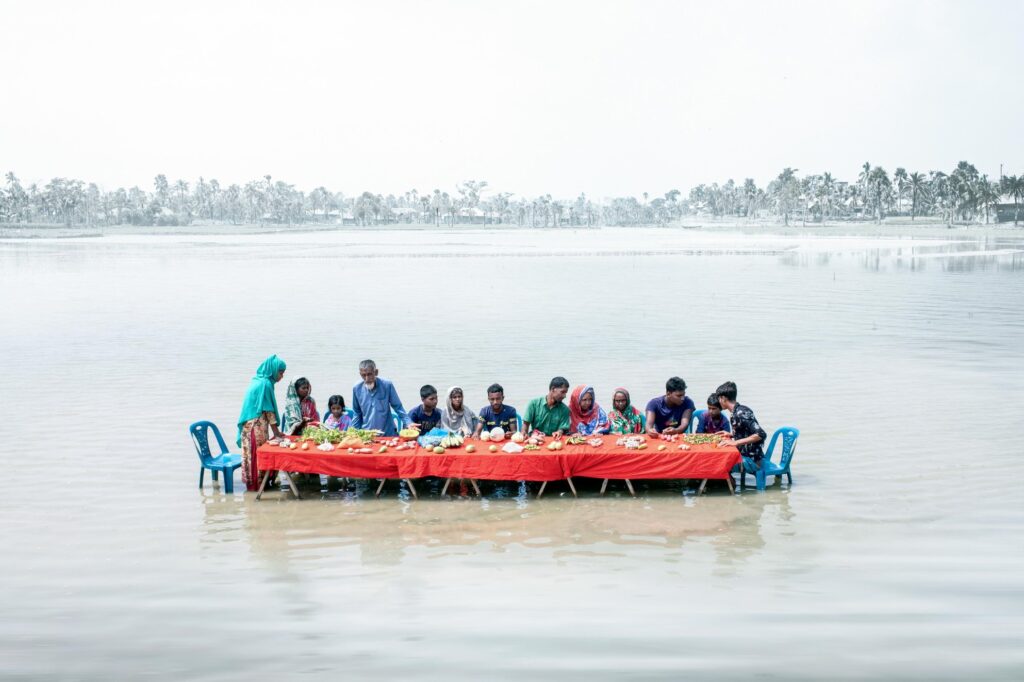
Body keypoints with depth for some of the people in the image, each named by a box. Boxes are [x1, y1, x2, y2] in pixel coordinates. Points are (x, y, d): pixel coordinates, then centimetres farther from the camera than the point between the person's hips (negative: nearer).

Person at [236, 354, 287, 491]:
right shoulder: (266, 384, -15)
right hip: (257, 426, -9)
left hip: (249, 425, 9)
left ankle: (251, 482, 15)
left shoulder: (258, 381, 13)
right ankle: (258, 484, 2)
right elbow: (268, 410, -14)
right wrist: (276, 432, -8)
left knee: (252, 453, 11)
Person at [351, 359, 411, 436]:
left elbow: (398, 407, -1)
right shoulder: (357, 389, -2)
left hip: (388, 434, -2)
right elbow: (357, 413, 10)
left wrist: (408, 423, -12)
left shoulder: (387, 385, -8)